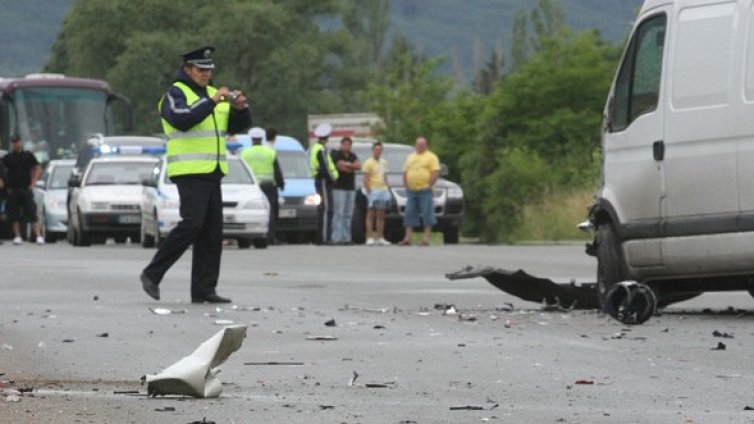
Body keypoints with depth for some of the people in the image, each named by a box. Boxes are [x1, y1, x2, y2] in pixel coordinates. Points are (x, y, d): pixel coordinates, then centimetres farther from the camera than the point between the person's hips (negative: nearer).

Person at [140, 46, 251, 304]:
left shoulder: (212, 93, 19)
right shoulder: (175, 94, -4)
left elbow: (238, 126, 16)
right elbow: (183, 120, -24)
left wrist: (240, 108, -4)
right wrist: (212, 102, -25)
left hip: (212, 173, 8)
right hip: (189, 173, -8)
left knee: (212, 232, 3)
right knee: (192, 225, -18)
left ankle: (204, 290, 4)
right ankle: (152, 274, -10)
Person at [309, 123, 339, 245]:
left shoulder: (315, 148, 16)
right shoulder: (321, 149, -16)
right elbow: (324, 168, -22)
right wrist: (332, 177, -9)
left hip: (319, 180, 10)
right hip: (324, 181, -10)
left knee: (322, 211, 13)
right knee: (326, 210, -12)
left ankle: (320, 237, 16)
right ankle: (324, 238, -17)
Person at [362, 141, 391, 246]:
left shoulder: (384, 162, 16)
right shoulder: (369, 163, -6)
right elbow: (366, 179, -10)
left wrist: (387, 190, 13)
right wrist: (369, 192, -18)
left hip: (383, 190, 7)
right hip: (373, 190, -7)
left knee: (381, 216, 8)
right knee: (371, 215, -7)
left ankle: (380, 237, 12)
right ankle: (369, 238, -9)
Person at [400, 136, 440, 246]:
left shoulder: (431, 157, 2)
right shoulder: (410, 157, 19)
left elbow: (436, 172, -6)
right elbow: (405, 172, 19)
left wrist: (429, 185, -11)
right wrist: (406, 185, 7)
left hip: (424, 190, -5)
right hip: (411, 191, 5)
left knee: (427, 214, -7)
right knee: (410, 214, 1)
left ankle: (426, 238, -6)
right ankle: (408, 238, 1)